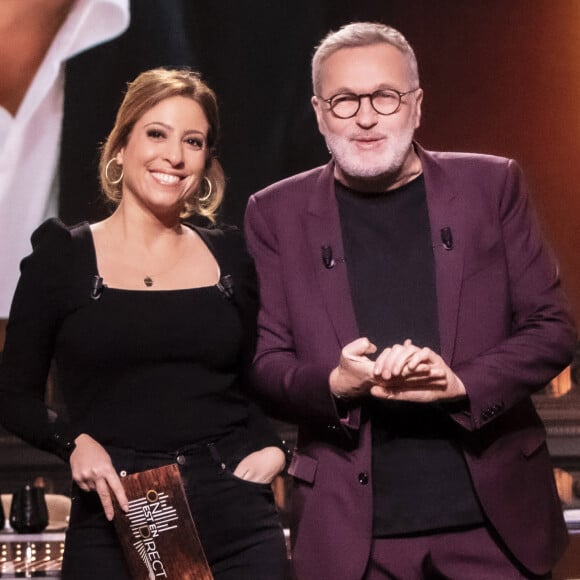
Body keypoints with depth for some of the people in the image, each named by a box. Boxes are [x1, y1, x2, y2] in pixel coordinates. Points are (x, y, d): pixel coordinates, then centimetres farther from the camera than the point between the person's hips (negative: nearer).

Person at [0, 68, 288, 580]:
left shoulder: (231, 255, 9)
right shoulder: (62, 255, 2)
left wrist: (271, 448, -2)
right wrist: (74, 442, -13)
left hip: (237, 518, 2)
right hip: (114, 520, -2)